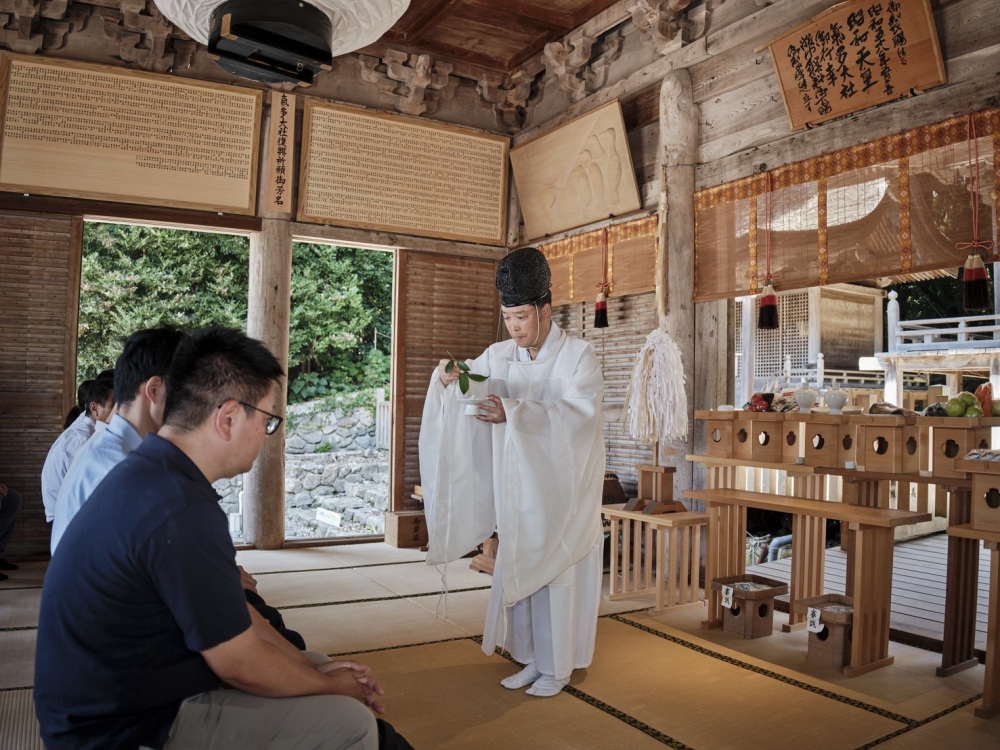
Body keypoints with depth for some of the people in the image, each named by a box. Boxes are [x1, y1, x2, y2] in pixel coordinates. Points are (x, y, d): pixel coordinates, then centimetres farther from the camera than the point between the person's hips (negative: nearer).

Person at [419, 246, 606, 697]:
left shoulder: (578, 356, -9)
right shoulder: (498, 356, 3)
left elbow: (577, 412, -24)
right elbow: (462, 399, 4)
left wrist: (514, 412, -37)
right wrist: (448, 379, -20)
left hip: (561, 488, -4)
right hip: (516, 489, 5)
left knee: (556, 574, 3)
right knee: (517, 571, 11)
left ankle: (558, 667, 21)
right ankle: (534, 659, 28)